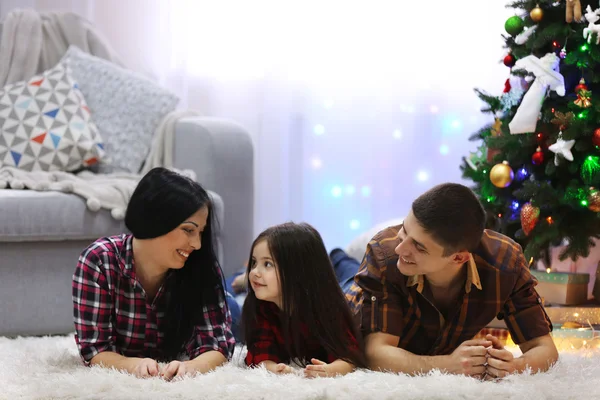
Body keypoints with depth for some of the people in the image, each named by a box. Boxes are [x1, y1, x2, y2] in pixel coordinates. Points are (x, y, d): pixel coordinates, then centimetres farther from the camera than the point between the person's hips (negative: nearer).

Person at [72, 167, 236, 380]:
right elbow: (94, 348, -26)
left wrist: (190, 366, -46)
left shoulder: (203, 266, -19)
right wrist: (134, 365, -48)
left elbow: (218, 343, -22)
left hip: (175, 378, 0)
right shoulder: (99, 261, -24)